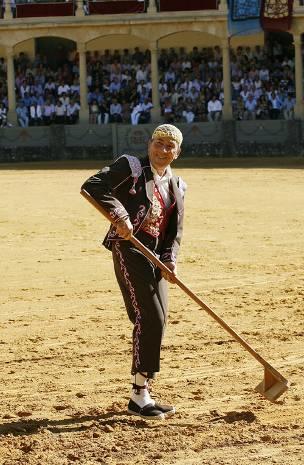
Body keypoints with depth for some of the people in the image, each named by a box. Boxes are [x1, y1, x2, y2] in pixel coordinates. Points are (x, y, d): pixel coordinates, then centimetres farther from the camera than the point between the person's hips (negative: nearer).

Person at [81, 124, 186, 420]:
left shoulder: (177, 186, 15)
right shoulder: (131, 167, -4)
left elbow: (175, 231, 12)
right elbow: (92, 186, -16)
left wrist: (170, 260, -5)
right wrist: (119, 213, -27)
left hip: (156, 256, 7)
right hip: (129, 249, -7)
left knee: (157, 322, 7)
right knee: (149, 318, -16)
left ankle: (141, 394, 18)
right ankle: (139, 396, -12)